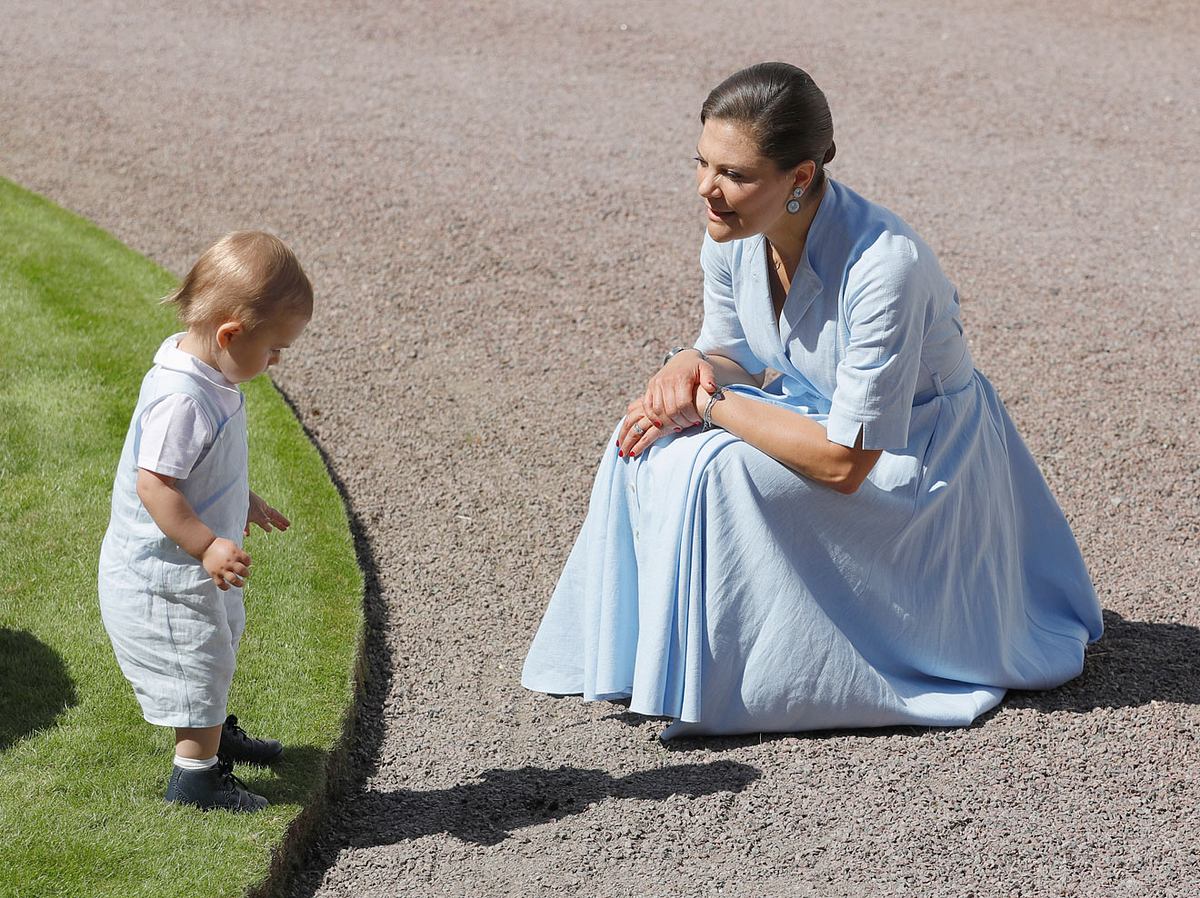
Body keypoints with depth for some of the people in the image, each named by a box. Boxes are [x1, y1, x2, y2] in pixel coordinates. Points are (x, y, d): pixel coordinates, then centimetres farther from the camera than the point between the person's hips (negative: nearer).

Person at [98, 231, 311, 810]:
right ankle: (196, 777, 21)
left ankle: (213, 734, 51)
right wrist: (207, 547, -35)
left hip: (194, 564, 11)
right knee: (198, 664, 4)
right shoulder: (181, 399, -33)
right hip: (163, 573, -11)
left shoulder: (210, 377, 0)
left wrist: (243, 503, 26)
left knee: (219, 642, 29)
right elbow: (154, 485, -33)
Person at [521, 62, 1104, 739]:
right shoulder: (734, 235, -11)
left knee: (711, 471, -27)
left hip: (914, 453, -8)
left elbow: (843, 463, -31)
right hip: (823, 416, 8)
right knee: (649, 446, -11)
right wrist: (689, 367, -17)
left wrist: (713, 403, -23)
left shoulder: (884, 266, -33)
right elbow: (733, 358, 7)